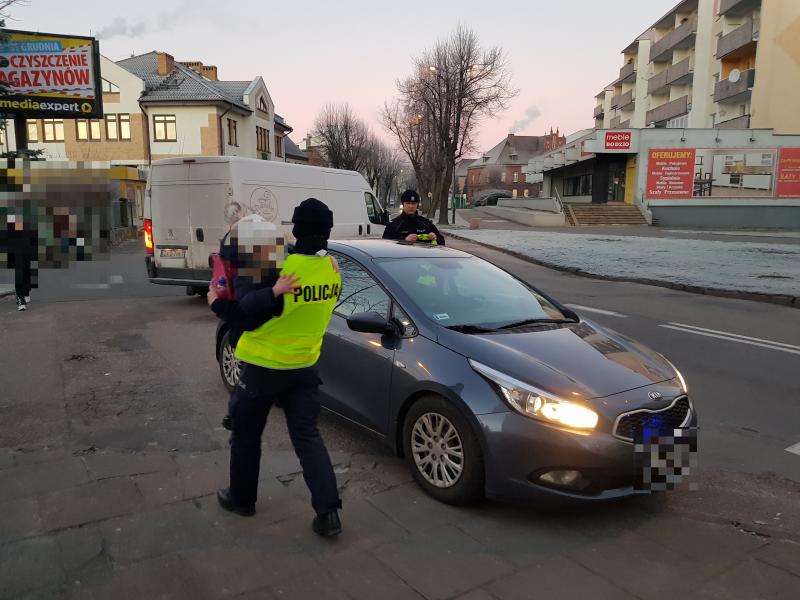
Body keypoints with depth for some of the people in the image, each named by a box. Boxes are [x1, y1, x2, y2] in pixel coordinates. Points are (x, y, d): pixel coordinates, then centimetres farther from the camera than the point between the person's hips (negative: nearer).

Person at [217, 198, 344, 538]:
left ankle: (241, 498, 35)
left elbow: (245, 311, -19)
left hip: (263, 367, -4)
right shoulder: (332, 269, -4)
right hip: (304, 366, 5)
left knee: (246, 434, 17)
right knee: (307, 436, 9)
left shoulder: (280, 269, -22)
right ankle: (328, 513, 3)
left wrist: (244, 277, -8)